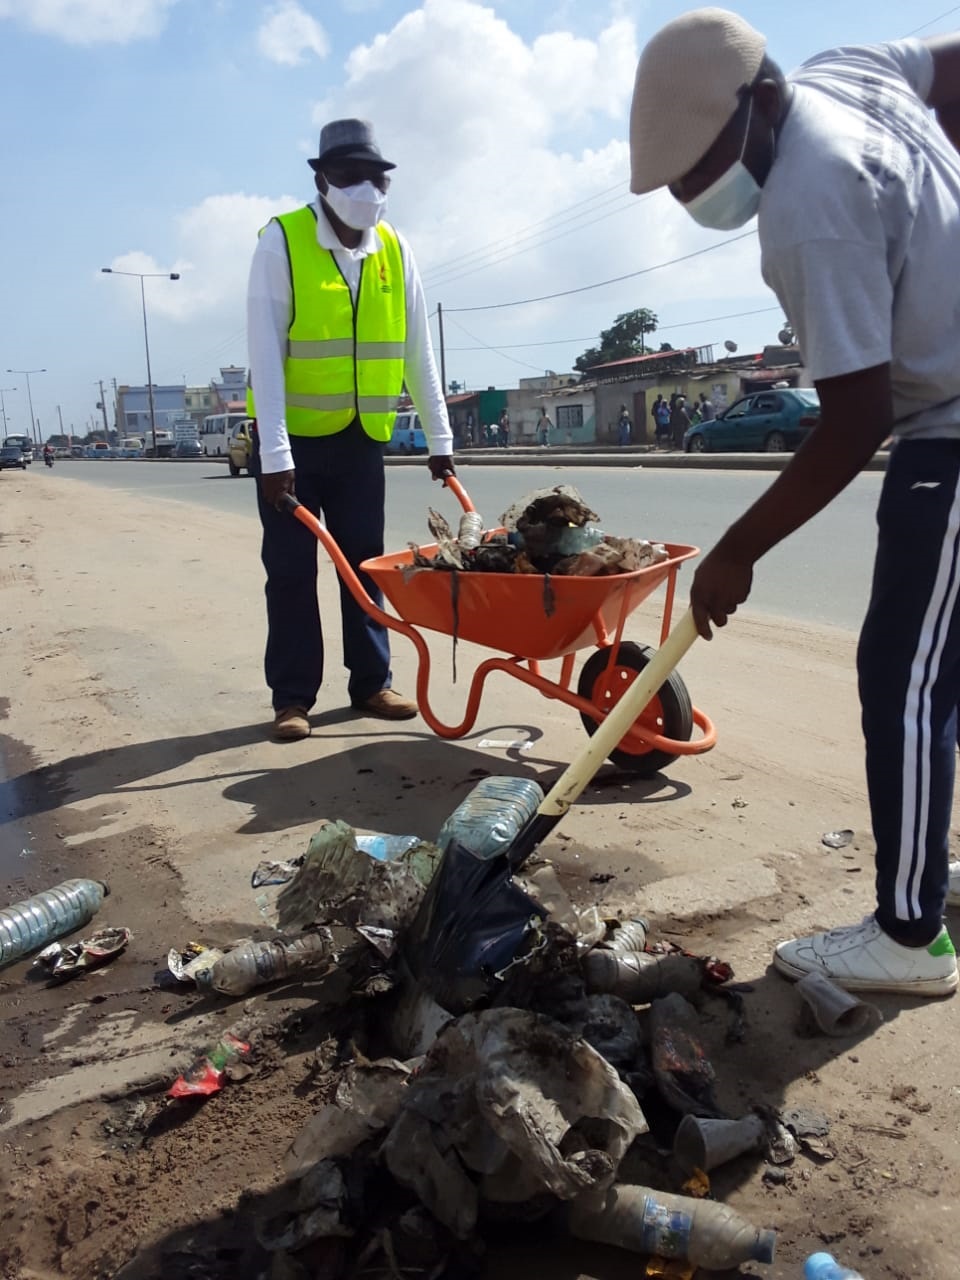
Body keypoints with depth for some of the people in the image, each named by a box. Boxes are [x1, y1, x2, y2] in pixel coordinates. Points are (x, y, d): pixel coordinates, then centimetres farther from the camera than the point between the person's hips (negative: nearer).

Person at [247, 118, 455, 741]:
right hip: (292, 436, -3)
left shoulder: (395, 250, 2)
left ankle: (372, 683, 16)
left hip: (361, 434, 4)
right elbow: (266, 354, -17)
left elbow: (418, 352, 5)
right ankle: (293, 697, 10)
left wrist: (440, 440, 4)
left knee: (365, 562, 6)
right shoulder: (281, 242, -11)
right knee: (291, 569, 1)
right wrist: (275, 454, -22)